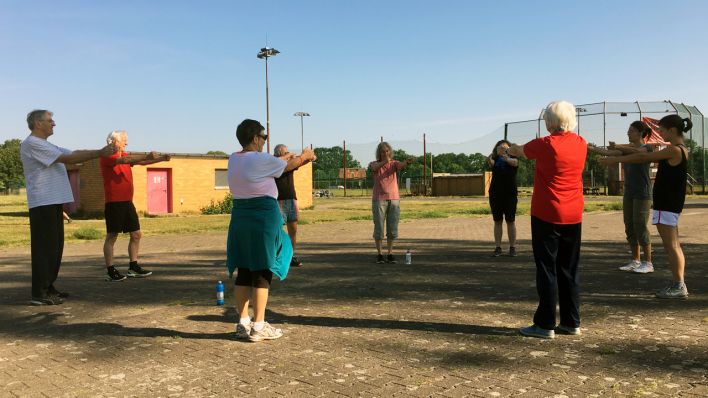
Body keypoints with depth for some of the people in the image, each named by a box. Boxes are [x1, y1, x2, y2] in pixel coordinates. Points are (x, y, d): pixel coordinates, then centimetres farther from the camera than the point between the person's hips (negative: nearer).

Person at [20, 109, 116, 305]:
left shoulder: (46, 145, 21)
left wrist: (102, 151, 4)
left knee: (54, 247, 13)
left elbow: (74, 154, 15)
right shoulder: (31, 144, -11)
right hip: (43, 204, -10)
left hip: (54, 202, 10)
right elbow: (68, 158, -16)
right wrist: (100, 153, -15)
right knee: (45, 248, -8)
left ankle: (47, 287, 21)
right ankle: (39, 294, -4)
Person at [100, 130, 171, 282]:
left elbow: (141, 162, 10)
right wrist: (147, 156, -31)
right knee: (112, 236, -3)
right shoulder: (107, 156, -8)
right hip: (114, 203, -8)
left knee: (136, 234, 9)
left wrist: (161, 159, -3)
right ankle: (110, 271, 2)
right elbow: (124, 160, -26)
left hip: (127, 202, 8)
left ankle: (133, 267, 18)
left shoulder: (125, 156, 17)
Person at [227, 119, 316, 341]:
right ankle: (259, 327, 6)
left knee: (243, 271, 11)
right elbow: (288, 166, 3)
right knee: (262, 271, 1)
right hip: (264, 218, -7)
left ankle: (243, 323, 19)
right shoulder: (261, 160, -14)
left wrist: (295, 159, 31)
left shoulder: (233, 160, 8)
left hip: (240, 217, 7)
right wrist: (305, 156, 23)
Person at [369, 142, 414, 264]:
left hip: (394, 200, 2)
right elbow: (375, 167, -27)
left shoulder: (394, 164, 2)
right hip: (379, 200, -2)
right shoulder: (374, 164, -1)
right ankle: (379, 254, 11)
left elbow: (401, 165, -23)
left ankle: (390, 254, 13)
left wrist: (407, 162, -47)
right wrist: (384, 161, -48)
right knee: (379, 228, -1)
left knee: (392, 229, 3)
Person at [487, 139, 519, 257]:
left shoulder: (513, 159, 0)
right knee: (497, 221, 4)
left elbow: (514, 162, -24)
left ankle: (512, 247, 6)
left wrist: (507, 158, -45)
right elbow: (491, 163, -18)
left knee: (510, 221, 1)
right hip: (495, 194, 2)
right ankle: (498, 247, 6)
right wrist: (489, 160, -40)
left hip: (510, 194, -2)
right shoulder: (495, 160, 5)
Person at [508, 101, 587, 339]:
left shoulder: (545, 145, -12)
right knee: (569, 270, 12)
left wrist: (512, 149, 30)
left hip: (547, 215, -6)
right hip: (573, 216, 6)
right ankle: (571, 322, 17)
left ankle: (545, 325, 3)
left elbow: (517, 151, 6)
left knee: (547, 270, -1)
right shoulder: (581, 144, 4)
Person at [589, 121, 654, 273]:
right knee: (630, 228, 7)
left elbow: (636, 151, -28)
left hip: (642, 194, -7)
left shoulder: (647, 148, -6)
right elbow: (608, 153, 1)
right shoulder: (627, 149, 12)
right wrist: (589, 148, -8)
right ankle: (635, 261, 16)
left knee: (640, 227, -6)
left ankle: (648, 263, 3)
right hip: (629, 194, 7)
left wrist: (616, 146, -19)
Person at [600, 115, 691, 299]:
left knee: (671, 245, -5)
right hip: (670, 203, 10)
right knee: (673, 245, 12)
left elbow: (644, 157, -13)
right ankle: (677, 284, 18)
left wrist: (616, 159, -6)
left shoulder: (674, 150, -15)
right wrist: (619, 157, 13)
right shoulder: (680, 150, 13)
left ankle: (679, 286, 0)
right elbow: (649, 157, 17)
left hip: (667, 205, -10)